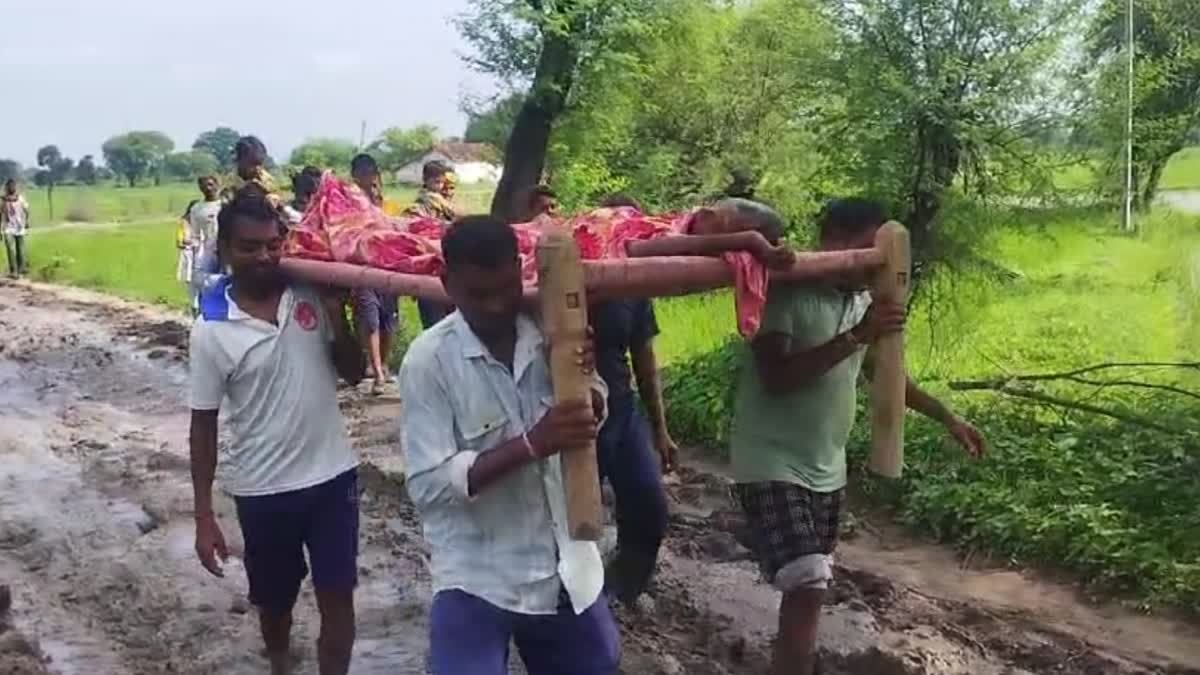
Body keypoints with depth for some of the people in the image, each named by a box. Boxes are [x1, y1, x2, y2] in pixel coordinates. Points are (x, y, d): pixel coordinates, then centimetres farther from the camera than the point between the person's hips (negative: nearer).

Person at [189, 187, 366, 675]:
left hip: (332, 473, 1)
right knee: (275, 599, 19)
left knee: (337, 597, 5)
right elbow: (204, 423, -6)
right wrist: (204, 515, -6)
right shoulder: (212, 330, -12)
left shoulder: (312, 296, -6)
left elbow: (352, 373, 3)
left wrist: (337, 318, -14)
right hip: (262, 487, -1)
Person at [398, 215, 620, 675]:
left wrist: (584, 381, -13)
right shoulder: (428, 361, -15)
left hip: (570, 571, 5)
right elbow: (427, 485, -20)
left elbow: (595, 415, 10)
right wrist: (531, 444, -29)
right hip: (477, 583, -4)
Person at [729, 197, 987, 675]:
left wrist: (948, 419, 22)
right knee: (806, 587, -19)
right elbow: (775, 377, -27)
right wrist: (856, 336, -28)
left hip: (827, 468, 8)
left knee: (810, 586, 15)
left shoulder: (863, 300, 6)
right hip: (772, 465, -8)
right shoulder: (786, 292, -17)